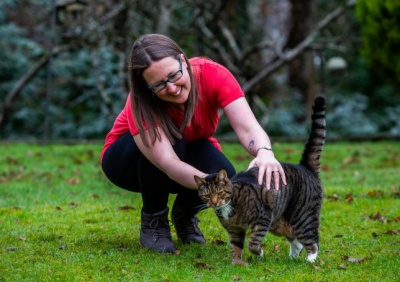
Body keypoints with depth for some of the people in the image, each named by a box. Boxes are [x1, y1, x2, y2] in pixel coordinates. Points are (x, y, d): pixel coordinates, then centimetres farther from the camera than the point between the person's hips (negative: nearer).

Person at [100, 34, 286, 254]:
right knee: (169, 139, -37)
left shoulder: (211, 74, -30)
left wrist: (264, 152, -62)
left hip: (189, 149, 3)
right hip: (127, 159, -2)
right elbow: (168, 164, -46)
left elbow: (247, 128, -40)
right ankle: (153, 222, -13)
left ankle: (185, 214, 3)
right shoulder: (141, 103, -36)